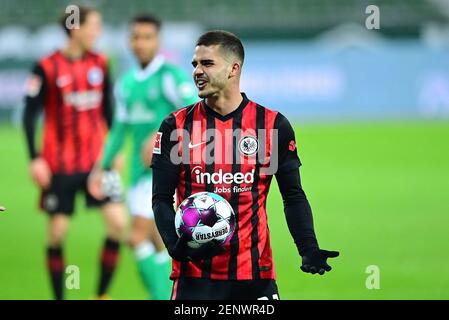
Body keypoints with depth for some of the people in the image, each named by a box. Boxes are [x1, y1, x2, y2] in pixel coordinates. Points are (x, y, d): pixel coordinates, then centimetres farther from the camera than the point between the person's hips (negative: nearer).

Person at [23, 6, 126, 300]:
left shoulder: (100, 64, 4)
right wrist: (35, 159, -11)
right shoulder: (48, 68, -9)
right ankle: (59, 297, 14)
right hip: (59, 165, -4)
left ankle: (101, 294, 5)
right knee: (58, 230, 0)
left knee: (118, 221, -8)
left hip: (97, 161, 4)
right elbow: (30, 114, -5)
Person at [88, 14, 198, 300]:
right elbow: (120, 129, 23)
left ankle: (161, 297, -10)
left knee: (138, 238, -16)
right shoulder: (127, 83, 14)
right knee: (157, 246, 12)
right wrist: (103, 167, 21)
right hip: (140, 171, 8)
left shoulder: (171, 76, -10)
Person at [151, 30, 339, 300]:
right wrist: (176, 245, -16)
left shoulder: (273, 125, 3)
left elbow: (294, 196, 6)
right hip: (194, 275, 0)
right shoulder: (177, 126, 4)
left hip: (254, 273, 0)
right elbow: (162, 198, 3)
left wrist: (308, 250, -9)